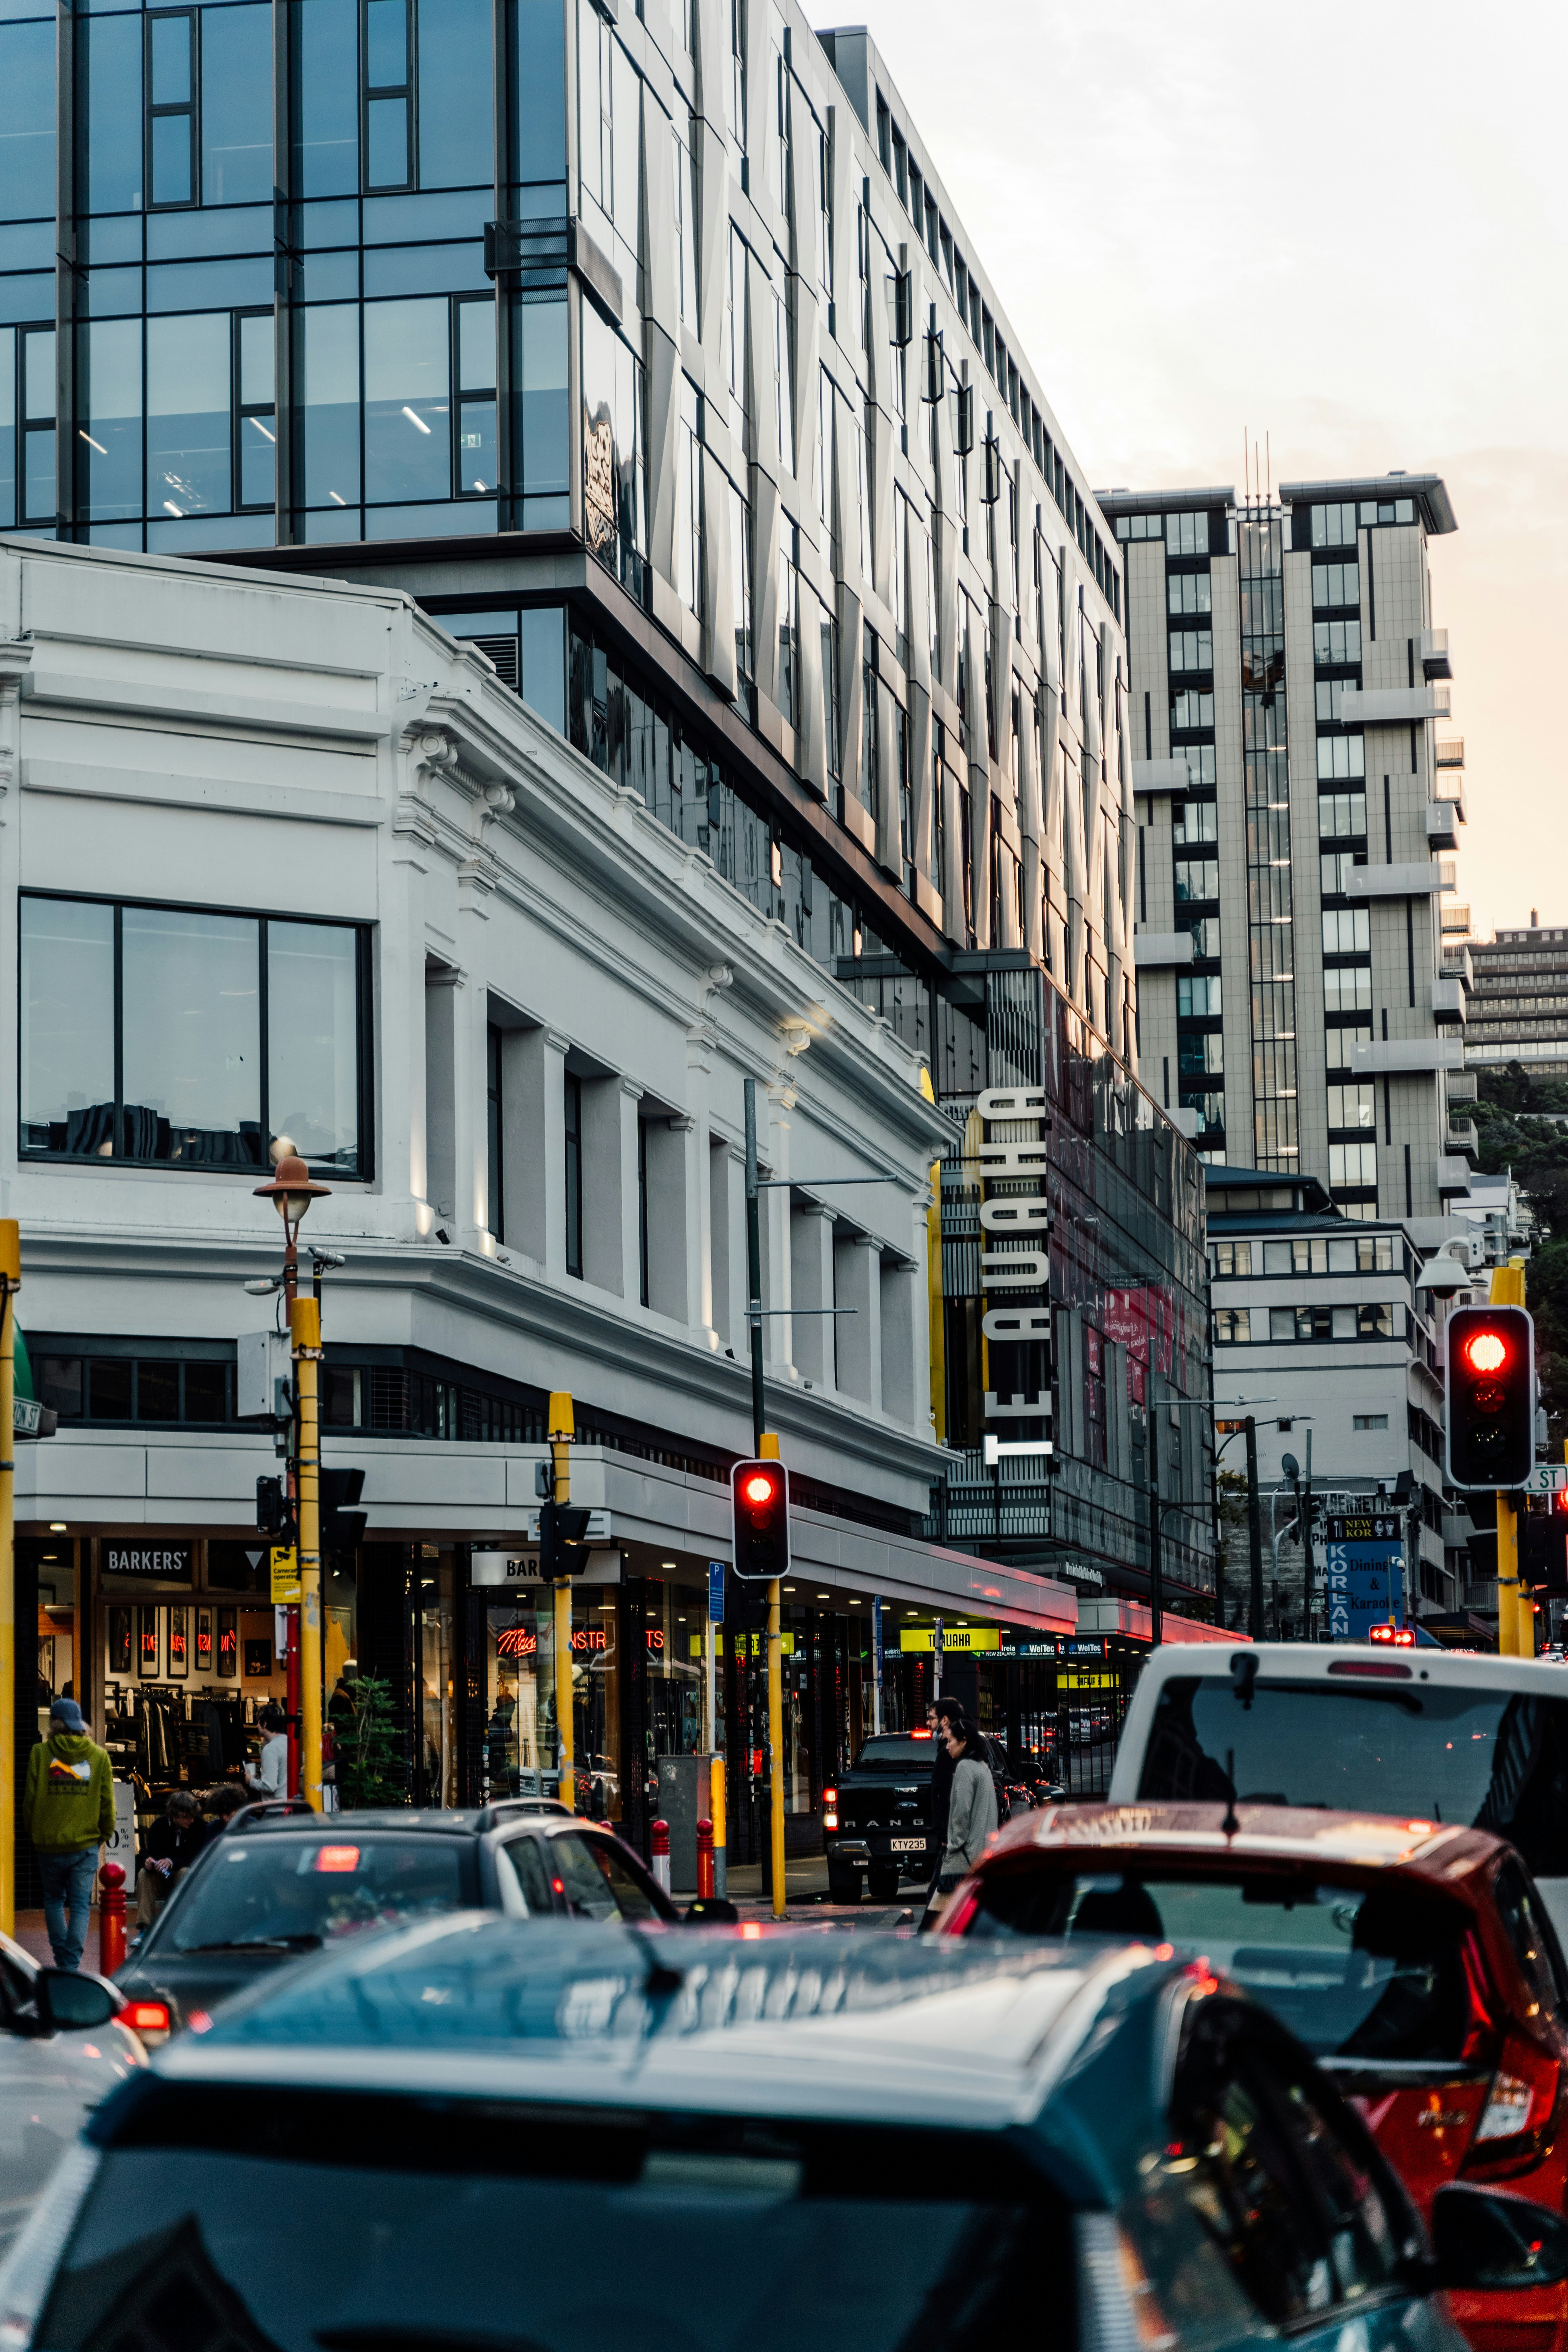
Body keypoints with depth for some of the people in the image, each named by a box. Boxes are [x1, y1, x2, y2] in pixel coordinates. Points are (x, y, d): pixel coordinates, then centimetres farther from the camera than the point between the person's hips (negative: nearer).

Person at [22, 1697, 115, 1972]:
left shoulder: (40, 1753, -5)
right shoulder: (99, 1756, -1)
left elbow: (30, 1799, -3)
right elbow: (107, 1802, 1)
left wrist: (33, 1834, 11)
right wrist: (105, 1834, 15)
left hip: (49, 1843, 0)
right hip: (86, 1843, 0)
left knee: (53, 1900, 19)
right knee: (80, 1905, 6)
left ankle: (62, 1959, 16)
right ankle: (71, 1964, -3)